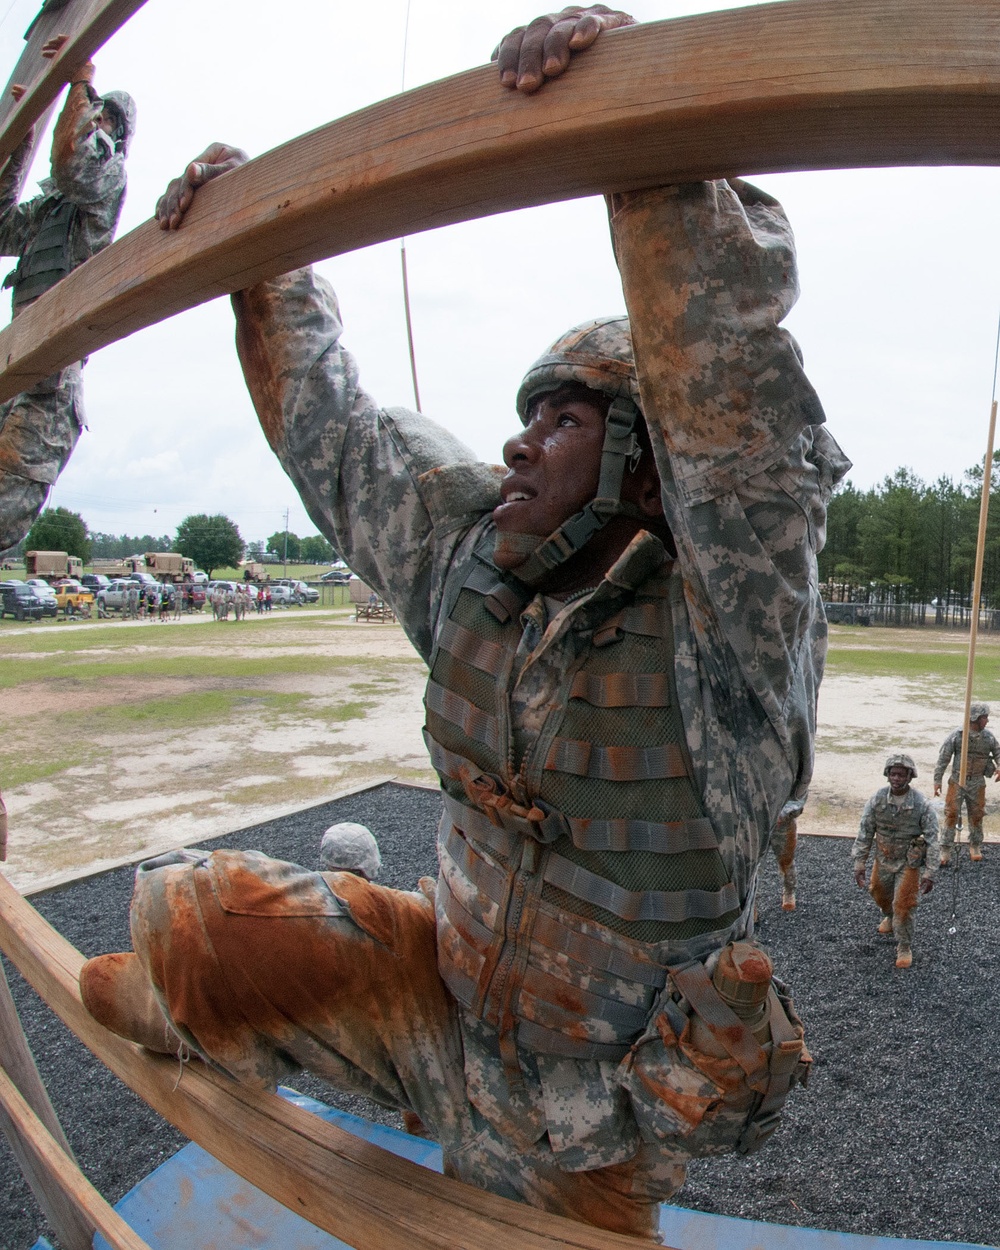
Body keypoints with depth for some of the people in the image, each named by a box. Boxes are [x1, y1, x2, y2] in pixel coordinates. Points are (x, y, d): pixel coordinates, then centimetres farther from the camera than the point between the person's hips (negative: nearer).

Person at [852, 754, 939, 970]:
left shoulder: (921, 804, -21)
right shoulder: (876, 799, -16)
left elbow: (932, 840, -15)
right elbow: (864, 833, -9)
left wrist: (929, 873, -16)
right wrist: (859, 865, -8)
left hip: (909, 863, -3)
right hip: (883, 860, 3)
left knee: (903, 906, -4)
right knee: (880, 894, 23)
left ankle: (904, 947, 18)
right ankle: (890, 917, 56)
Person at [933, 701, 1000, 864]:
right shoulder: (956, 735, -10)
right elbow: (943, 758, -6)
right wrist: (937, 780, -7)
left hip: (978, 784, 3)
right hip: (957, 782, -3)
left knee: (976, 816, 12)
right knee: (951, 815, -3)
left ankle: (975, 847, 30)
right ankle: (946, 849, 3)